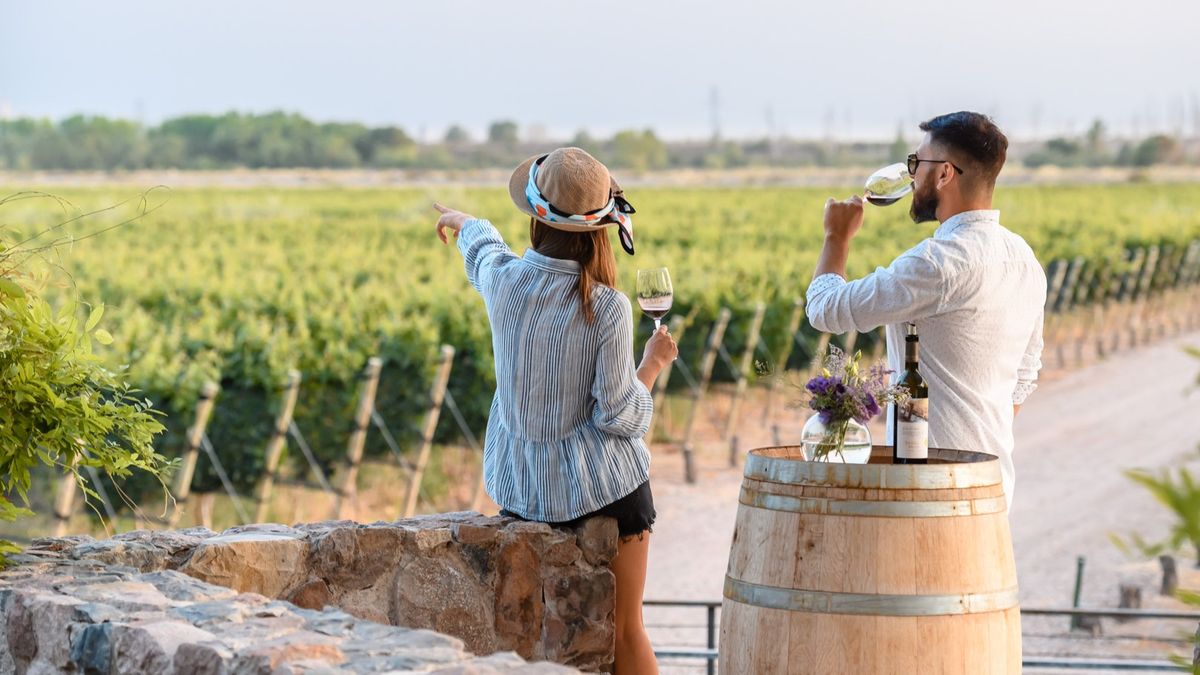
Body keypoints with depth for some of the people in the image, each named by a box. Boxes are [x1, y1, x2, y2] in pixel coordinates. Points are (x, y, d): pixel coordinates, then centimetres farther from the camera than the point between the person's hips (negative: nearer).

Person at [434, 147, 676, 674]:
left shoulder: (504, 278, -8)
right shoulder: (608, 309, -20)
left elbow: (482, 244, 19)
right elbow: (620, 416, -17)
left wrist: (460, 220, 43)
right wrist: (654, 362, 1)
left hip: (521, 485, 4)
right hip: (602, 487, -4)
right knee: (626, 632, 8)